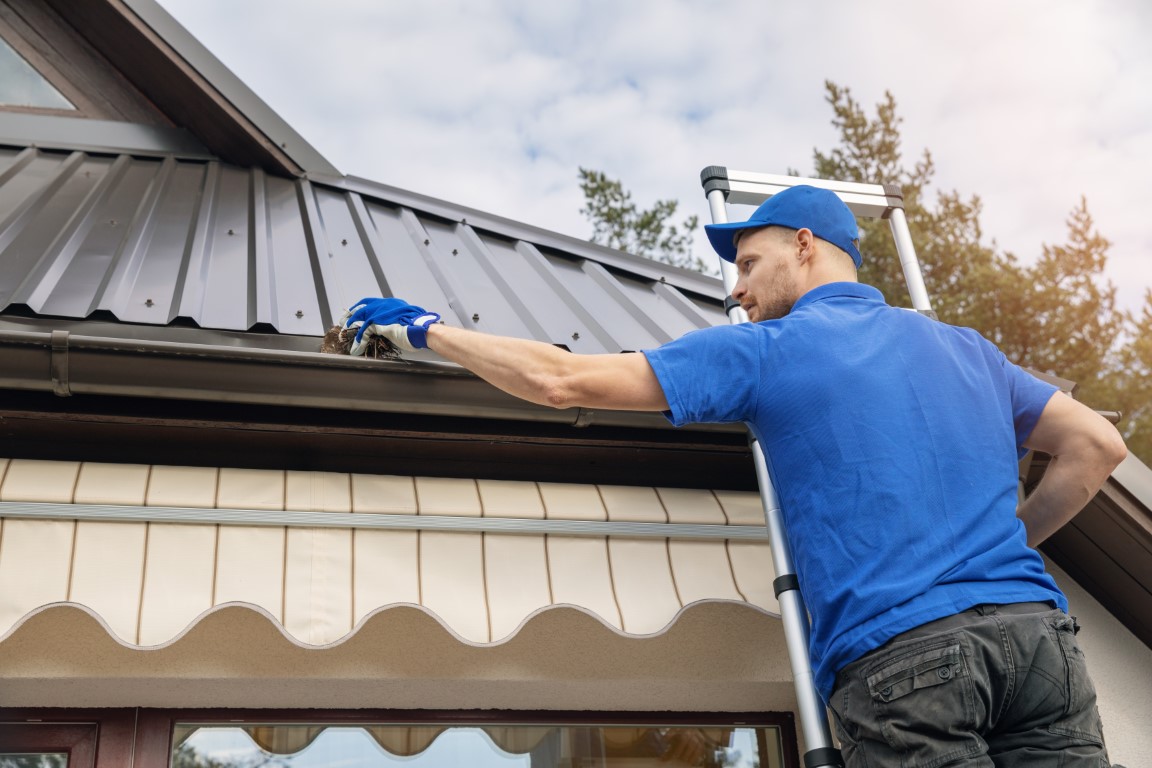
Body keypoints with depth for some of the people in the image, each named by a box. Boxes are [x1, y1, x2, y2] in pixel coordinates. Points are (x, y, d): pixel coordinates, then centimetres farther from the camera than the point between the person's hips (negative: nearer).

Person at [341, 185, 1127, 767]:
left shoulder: (765, 349, 3)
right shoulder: (965, 346, 19)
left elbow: (559, 379, 2)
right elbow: (1097, 444, 19)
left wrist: (427, 330, 13)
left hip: (900, 653, -5)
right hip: (1035, 627, 5)